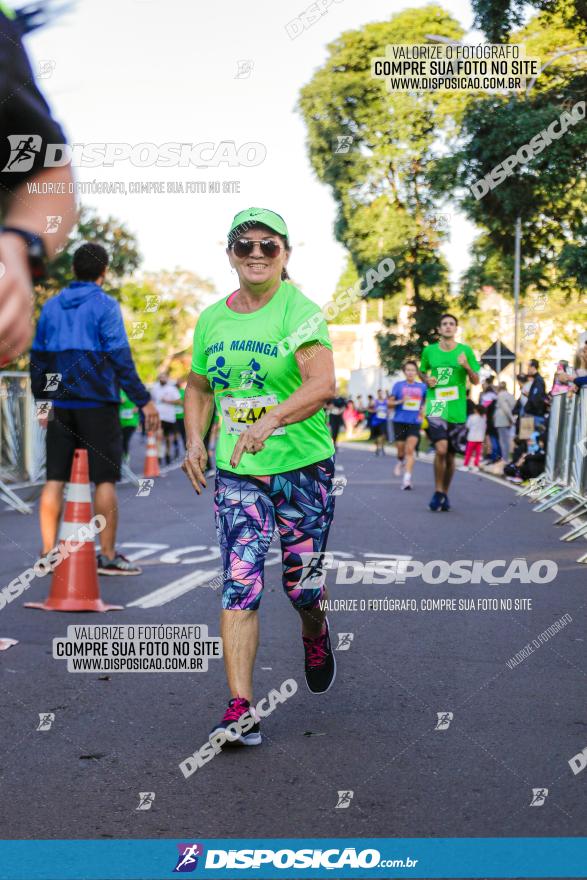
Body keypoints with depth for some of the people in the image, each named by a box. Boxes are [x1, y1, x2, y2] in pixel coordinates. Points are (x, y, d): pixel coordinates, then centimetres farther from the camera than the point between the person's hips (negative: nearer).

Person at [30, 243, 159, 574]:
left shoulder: (51, 306, 11)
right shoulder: (105, 305, -7)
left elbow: (38, 357, 14)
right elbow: (120, 357, -13)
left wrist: (41, 399, 24)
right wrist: (143, 400, -9)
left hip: (60, 405, 5)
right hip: (97, 404, -5)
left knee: (55, 479, 7)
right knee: (105, 479, 0)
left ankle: (49, 551, 9)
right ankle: (108, 556, 2)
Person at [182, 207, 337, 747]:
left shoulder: (299, 310, -10)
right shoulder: (212, 318, 7)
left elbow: (322, 384, -25)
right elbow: (199, 386, 21)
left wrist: (269, 422, -39)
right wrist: (195, 440, 6)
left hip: (303, 466, -3)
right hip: (236, 473, 3)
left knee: (303, 585, 8)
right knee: (239, 586, -7)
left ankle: (316, 637, 44)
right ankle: (240, 708, -4)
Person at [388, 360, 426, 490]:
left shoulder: (422, 387, 6)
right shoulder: (398, 385, 1)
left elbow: (427, 401, 20)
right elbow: (390, 403, 2)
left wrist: (423, 410, 2)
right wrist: (401, 401, -15)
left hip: (415, 422, 0)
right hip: (400, 421, 0)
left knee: (410, 450, -13)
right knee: (401, 449, 9)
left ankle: (407, 479, -16)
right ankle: (401, 462, 44)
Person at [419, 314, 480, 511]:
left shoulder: (465, 351, 3)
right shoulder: (429, 351, 5)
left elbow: (476, 381, 4)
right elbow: (422, 372, 21)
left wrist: (467, 366, -15)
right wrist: (427, 380, -1)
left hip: (457, 410, 1)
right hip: (436, 407, -1)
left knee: (450, 456, 9)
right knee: (441, 449, -21)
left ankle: (445, 494, 27)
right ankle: (438, 492, -5)